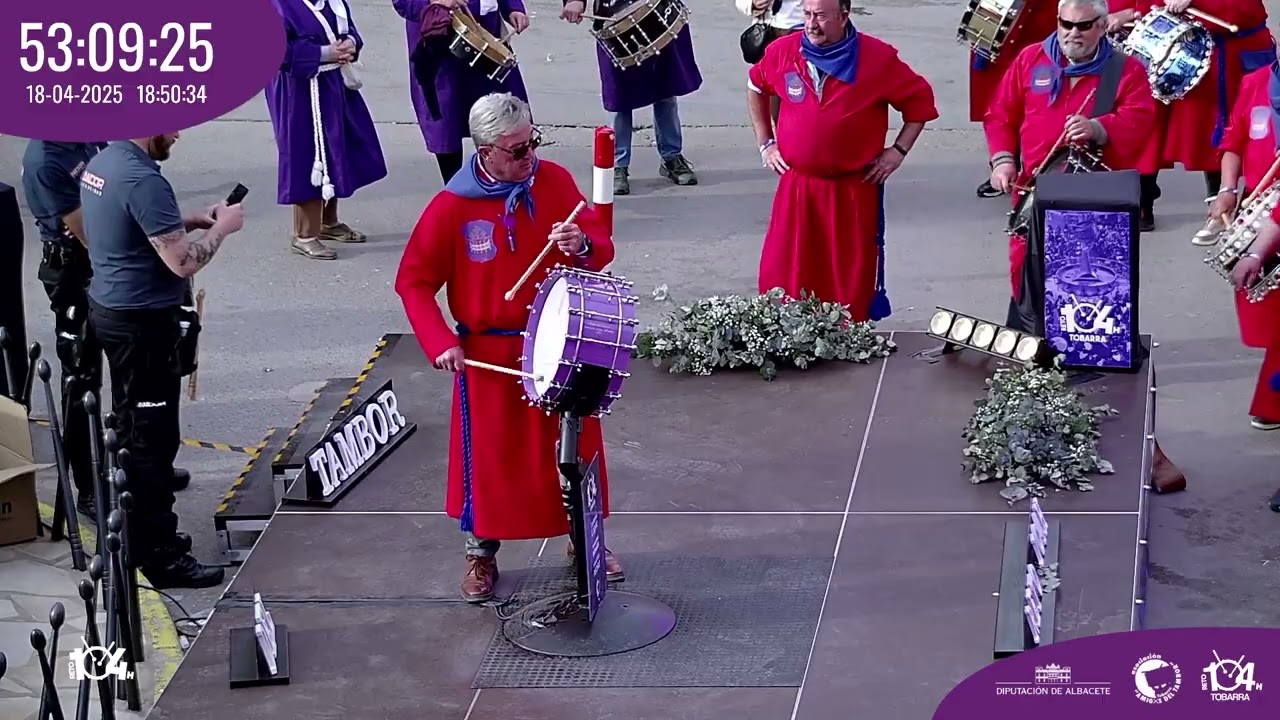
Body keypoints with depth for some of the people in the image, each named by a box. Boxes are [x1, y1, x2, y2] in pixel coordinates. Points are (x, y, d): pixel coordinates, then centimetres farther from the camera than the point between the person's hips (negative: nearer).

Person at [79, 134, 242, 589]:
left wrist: (188, 221, 10)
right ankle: (161, 556, 1)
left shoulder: (101, 163, 7)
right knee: (154, 438, -4)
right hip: (144, 323, -10)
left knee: (132, 430, 19)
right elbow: (182, 261, -24)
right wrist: (221, 228, -8)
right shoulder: (143, 180, -24)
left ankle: (136, 536, 29)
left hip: (110, 309, 10)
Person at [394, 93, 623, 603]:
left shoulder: (554, 180, -5)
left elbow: (601, 245, 0)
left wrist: (583, 245, -24)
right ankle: (481, 554, 24)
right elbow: (414, 281, -6)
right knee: (490, 455, 7)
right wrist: (440, 342, -16)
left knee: (578, 446, 13)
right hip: (489, 352, -3)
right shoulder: (451, 206, -14)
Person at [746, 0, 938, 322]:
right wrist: (765, 143, 13)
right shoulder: (782, 52, -2)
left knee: (852, 279, 4)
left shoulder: (878, 58, -10)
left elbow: (920, 100, 2)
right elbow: (756, 87, 18)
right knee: (783, 276, 3)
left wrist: (898, 151, -3)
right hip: (796, 185, 2)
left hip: (854, 189, -2)